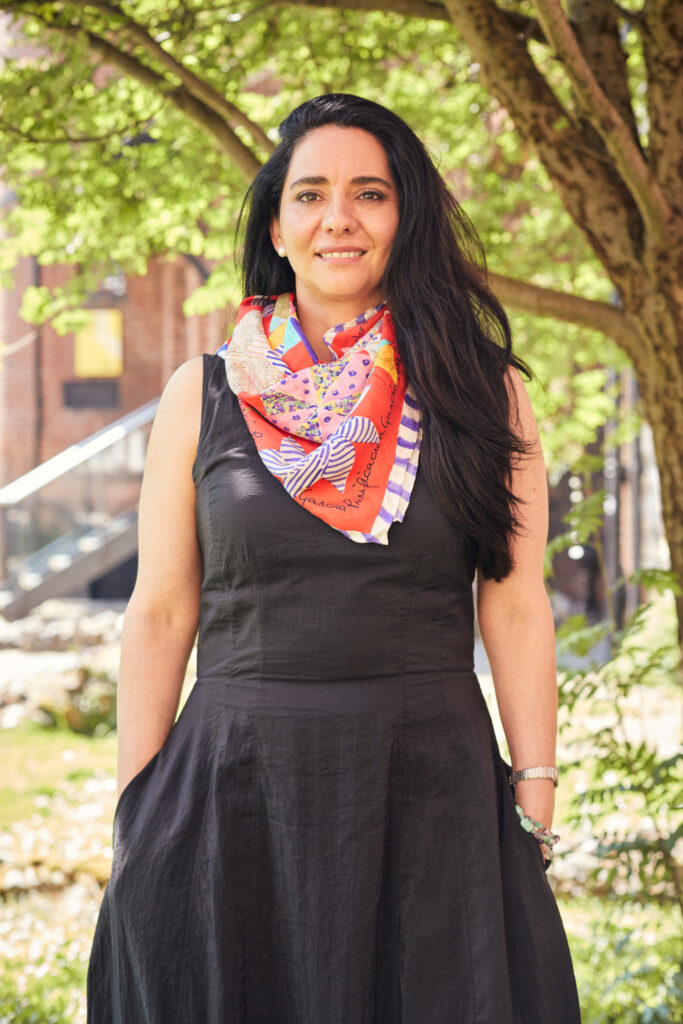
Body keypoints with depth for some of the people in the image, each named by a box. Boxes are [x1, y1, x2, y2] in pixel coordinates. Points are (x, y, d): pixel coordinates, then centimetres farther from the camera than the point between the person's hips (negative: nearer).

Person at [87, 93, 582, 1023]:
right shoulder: (201, 397, 5)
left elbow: (516, 611, 1)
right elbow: (160, 616, 6)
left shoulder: (482, 391, 4)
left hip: (433, 801, 0)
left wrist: (535, 820, -3)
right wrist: (133, 823, 2)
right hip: (235, 798, 1)